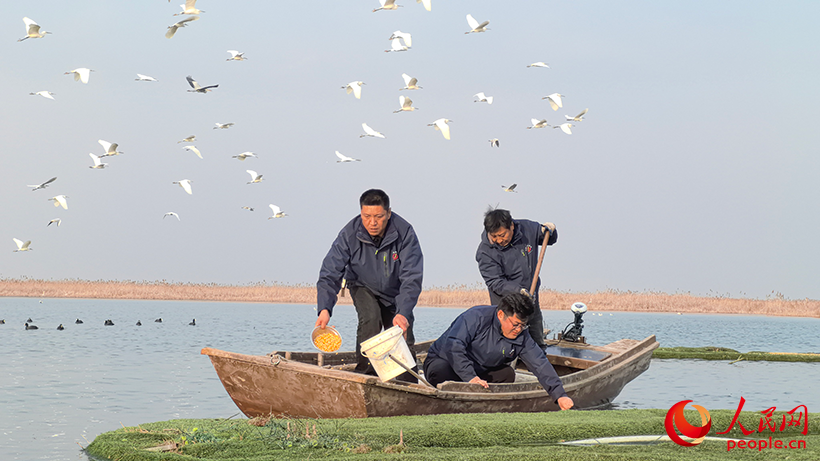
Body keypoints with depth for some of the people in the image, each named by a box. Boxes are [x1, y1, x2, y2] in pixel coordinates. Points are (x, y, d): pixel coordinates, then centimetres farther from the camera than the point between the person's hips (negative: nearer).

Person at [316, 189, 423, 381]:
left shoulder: (405, 233, -29)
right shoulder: (349, 234, -26)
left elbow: (412, 278, -31)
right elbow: (330, 274, -26)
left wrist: (403, 313, -45)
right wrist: (324, 309, -42)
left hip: (395, 292, 1)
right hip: (363, 288, -1)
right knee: (370, 319, -29)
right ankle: (366, 371, -20)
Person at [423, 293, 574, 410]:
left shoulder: (522, 337, -8)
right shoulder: (476, 317, -25)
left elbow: (541, 365, -11)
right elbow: (453, 346, -34)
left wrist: (560, 395, -23)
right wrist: (470, 377, -42)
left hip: (479, 371, 5)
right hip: (444, 361, -5)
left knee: (507, 374, -20)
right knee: (441, 372, -40)